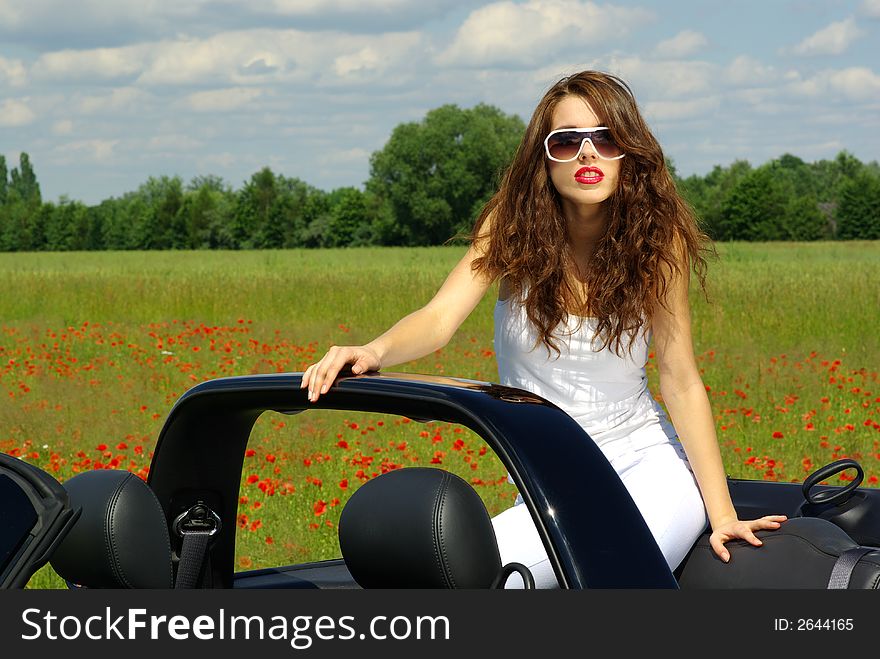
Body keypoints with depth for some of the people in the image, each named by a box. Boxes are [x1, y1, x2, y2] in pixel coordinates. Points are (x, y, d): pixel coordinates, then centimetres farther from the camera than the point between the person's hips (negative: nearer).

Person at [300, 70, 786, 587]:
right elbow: (440, 317, -18)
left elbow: (682, 381, -6)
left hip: (651, 466, -1)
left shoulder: (659, 238, -7)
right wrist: (375, 351, -41)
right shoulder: (512, 226, -6)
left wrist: (722, 515, -10)